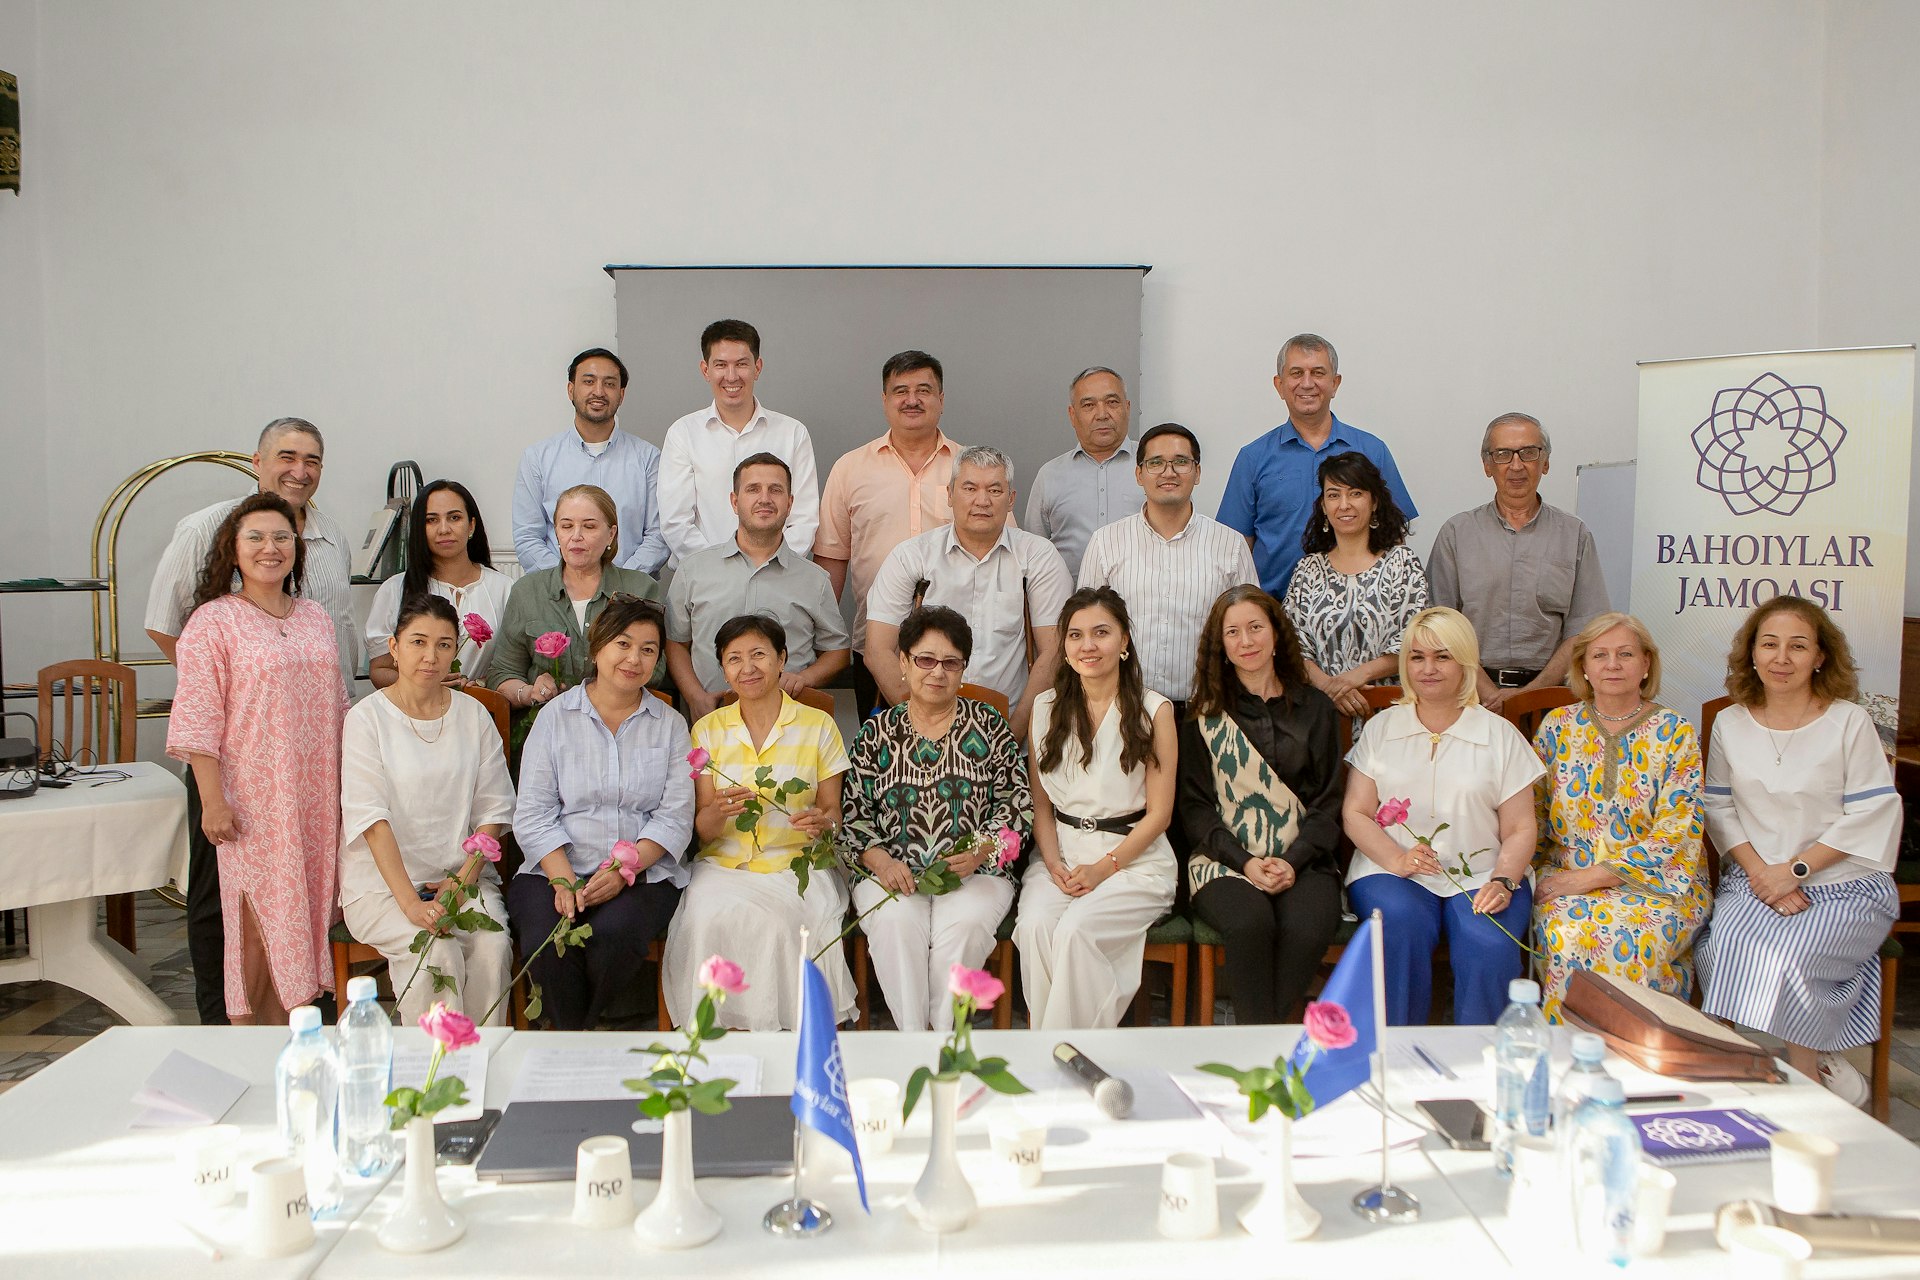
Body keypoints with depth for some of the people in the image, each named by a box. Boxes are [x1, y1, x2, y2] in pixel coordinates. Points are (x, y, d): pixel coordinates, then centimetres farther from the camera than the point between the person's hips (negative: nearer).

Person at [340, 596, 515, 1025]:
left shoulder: (473, 716, 9)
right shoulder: (367, 718, -2)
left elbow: (494, 810, 8)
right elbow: (372, 820, -10)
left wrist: (465, 877, -8)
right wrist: (411, 904, -20)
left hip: (462, 879, 3)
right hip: (381, 882, -3)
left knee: (493, 947, -25)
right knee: (438, 952, -29)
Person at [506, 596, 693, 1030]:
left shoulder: (670, 725, 10)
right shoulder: (556, 716, 8)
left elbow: (676, 818, 1)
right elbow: (532, 813, 1)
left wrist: (624, 869, -15)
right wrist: (564, 879, -15)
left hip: (645, 874, 0)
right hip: (557, 868, 0)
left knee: (614, 933, -31)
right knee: (546, 940, -29)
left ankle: (584, 1023, 0)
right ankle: (573, 1034, -1)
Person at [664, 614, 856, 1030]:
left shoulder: (818, 726, 6)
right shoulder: (708, 730, 10)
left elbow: (833, 810, 9)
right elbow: (702, 829, 7)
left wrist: (822, 821, -16)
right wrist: (719, 812, -17)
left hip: (796, 865, -1)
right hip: (724, 865, 2)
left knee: (775, 924, -33)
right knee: (716, 918, -31)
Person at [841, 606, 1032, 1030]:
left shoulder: (990, 728, 8)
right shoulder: (876, 732, 11)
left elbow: (1018, 804, 5)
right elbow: (853, 813, 9)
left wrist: (981, 850, -12)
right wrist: (877, 858, -10)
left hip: (975, 871, -1)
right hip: (891, 870, 1)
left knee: (965, 922, -32)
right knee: (895, 922, -31)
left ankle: (944, 1033, -16)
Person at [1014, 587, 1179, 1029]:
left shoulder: (1154, 710, -2)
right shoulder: (1046, 708, 8)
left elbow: (1159, 813, -3)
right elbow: (1040, 803, 9)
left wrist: (1104, 868, -13)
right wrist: (1054, 864, -8)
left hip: (1134, 858, -3)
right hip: (1061, 853, 3)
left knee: (1074, 930, -29)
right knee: (1034, 926, -27)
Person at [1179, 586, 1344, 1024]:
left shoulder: (1315, 709, 13)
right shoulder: (1205, 715, 9)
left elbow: (1328, 803, 8)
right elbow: (1195, 807, 4)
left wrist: (1293, 861, -9)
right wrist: (1245, 861, -11)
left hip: (1301, 861, 1)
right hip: (1224, 858, -1)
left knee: (1307, 928, -31)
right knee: (1250, 923, -33)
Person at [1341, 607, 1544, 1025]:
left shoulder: (1499, 735, 10)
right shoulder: (1381, 728, 12)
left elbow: (1520, 829, 6)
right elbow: (1355, 813, 5)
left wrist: (1503, 882, -13)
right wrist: (1397, 860, -14)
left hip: (1480, 874, 0)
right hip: (1391, 869, 0)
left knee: (1489, 944, -30)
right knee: (1403, 925, -33)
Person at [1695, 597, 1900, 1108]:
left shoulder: (1850, 722, -3)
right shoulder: (1730, 724, 7)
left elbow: (1870, 814, -7)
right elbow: (1719, 808, 7)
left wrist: (1795, 870, -14)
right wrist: (1759, 872, -9)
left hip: (1843, 888, -3)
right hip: (1752, 880, 3)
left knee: (1781, 958, -28)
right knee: (1723, 950, -26)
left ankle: (1809, 1075, -1)